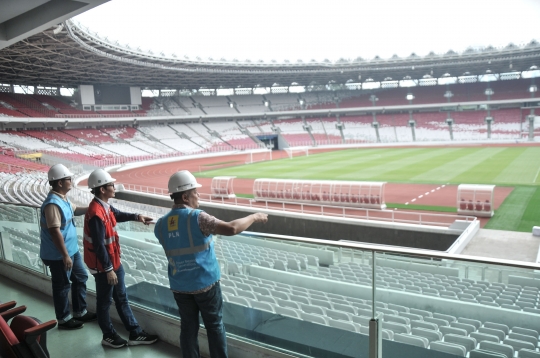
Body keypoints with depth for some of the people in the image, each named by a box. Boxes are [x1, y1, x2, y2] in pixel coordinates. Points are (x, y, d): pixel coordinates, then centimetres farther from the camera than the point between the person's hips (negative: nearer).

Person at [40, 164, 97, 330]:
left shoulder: (63, 198, 5)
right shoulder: (53, 204, -25)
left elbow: (75, 210, 26)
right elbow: (55, 232, -28)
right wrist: (65, 256, -25)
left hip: (72, 249, 10)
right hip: (58, 255, -10)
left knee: (81, 277, 19)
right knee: (62, 286, 6)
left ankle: (80, 312, 33)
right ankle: (64, 319, 24)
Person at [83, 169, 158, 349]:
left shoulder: (105, 206, 2)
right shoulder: (96, 213, -28)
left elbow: (117, 215, 26)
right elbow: (99, 246, -26)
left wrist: (136, 217, 13)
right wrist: (108, 269, -21)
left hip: (114, 261, 10)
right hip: (103, 266, -10)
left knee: (121, 298, 17)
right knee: (104, 302, 11)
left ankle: (135, 333, 28)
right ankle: (108, 336, 30)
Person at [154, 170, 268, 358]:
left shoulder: (160, 225, -2)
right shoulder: (197, 217, -21)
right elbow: (231, 229, -28)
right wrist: (254, 217, -14)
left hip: (179, 286, 5)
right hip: (205, 283, -4)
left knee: (188, 327, 15)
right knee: (215, 325, 13)